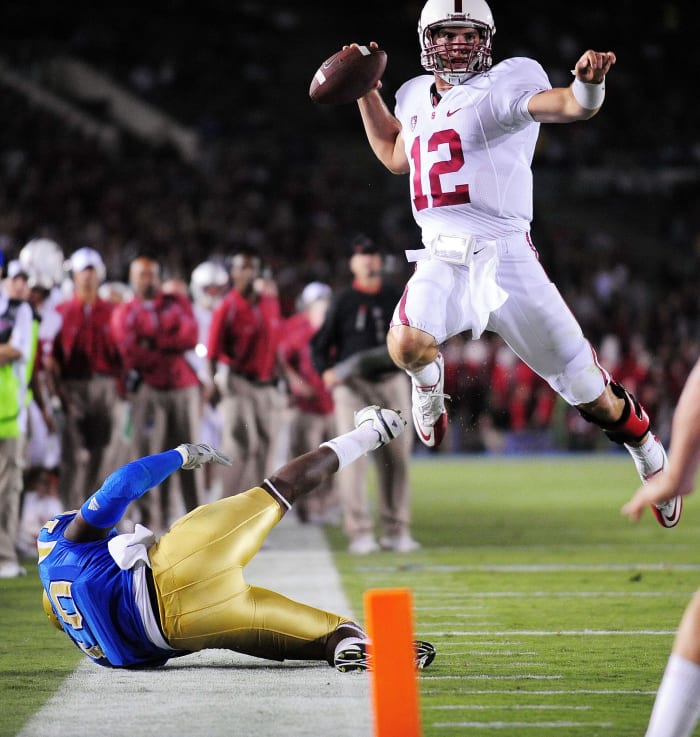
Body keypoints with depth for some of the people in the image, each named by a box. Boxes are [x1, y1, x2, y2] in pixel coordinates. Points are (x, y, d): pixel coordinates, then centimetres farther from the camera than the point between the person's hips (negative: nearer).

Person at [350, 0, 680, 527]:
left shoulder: (502, 85, -6)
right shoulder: (416, 96, 15)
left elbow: (571, 106, -24)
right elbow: (396, 156, 34)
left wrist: (588, 82, -47)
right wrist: (367, 93, 25)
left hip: (504, 256, -4)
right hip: (440, 259, 4)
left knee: (589, 392, 0)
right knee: (406, 345, -28)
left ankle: (647, 450, 30)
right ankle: (429, 377, 10)